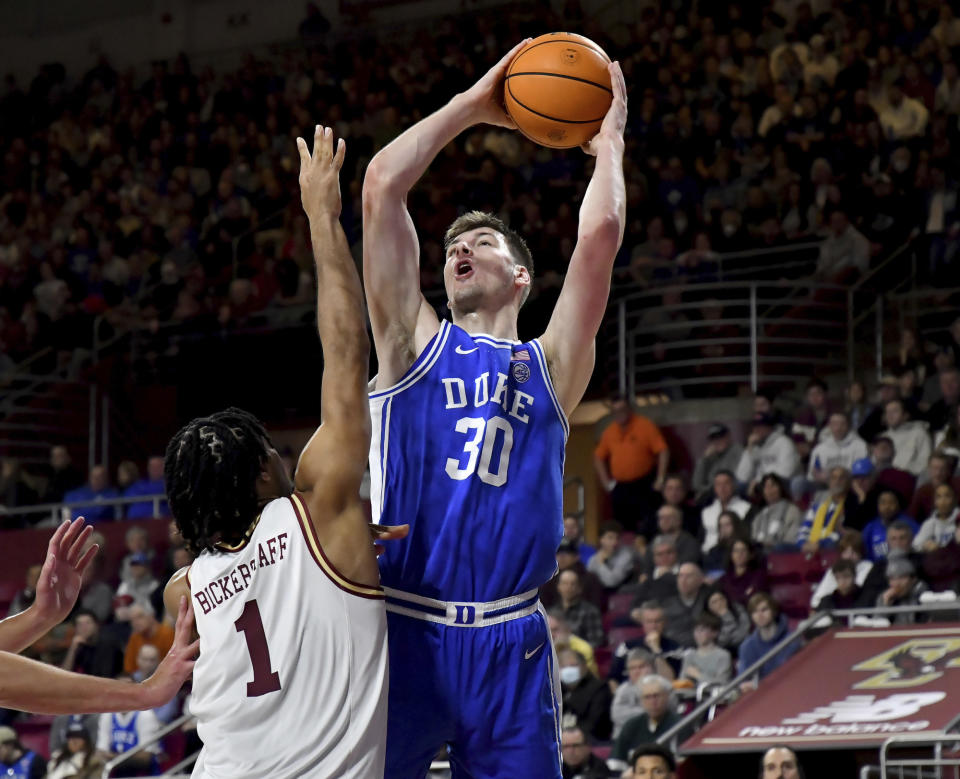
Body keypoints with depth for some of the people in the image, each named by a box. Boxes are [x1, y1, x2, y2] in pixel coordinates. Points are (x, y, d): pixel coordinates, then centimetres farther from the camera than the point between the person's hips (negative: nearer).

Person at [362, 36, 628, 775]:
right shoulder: (414, 345, 12)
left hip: (508, 641, 1)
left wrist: (609, 144, 16)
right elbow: (383, 185, 6)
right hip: (401, 629, -1)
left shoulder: (549, 366, 14)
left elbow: (601, 236, 3)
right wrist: (473, 105, 13)